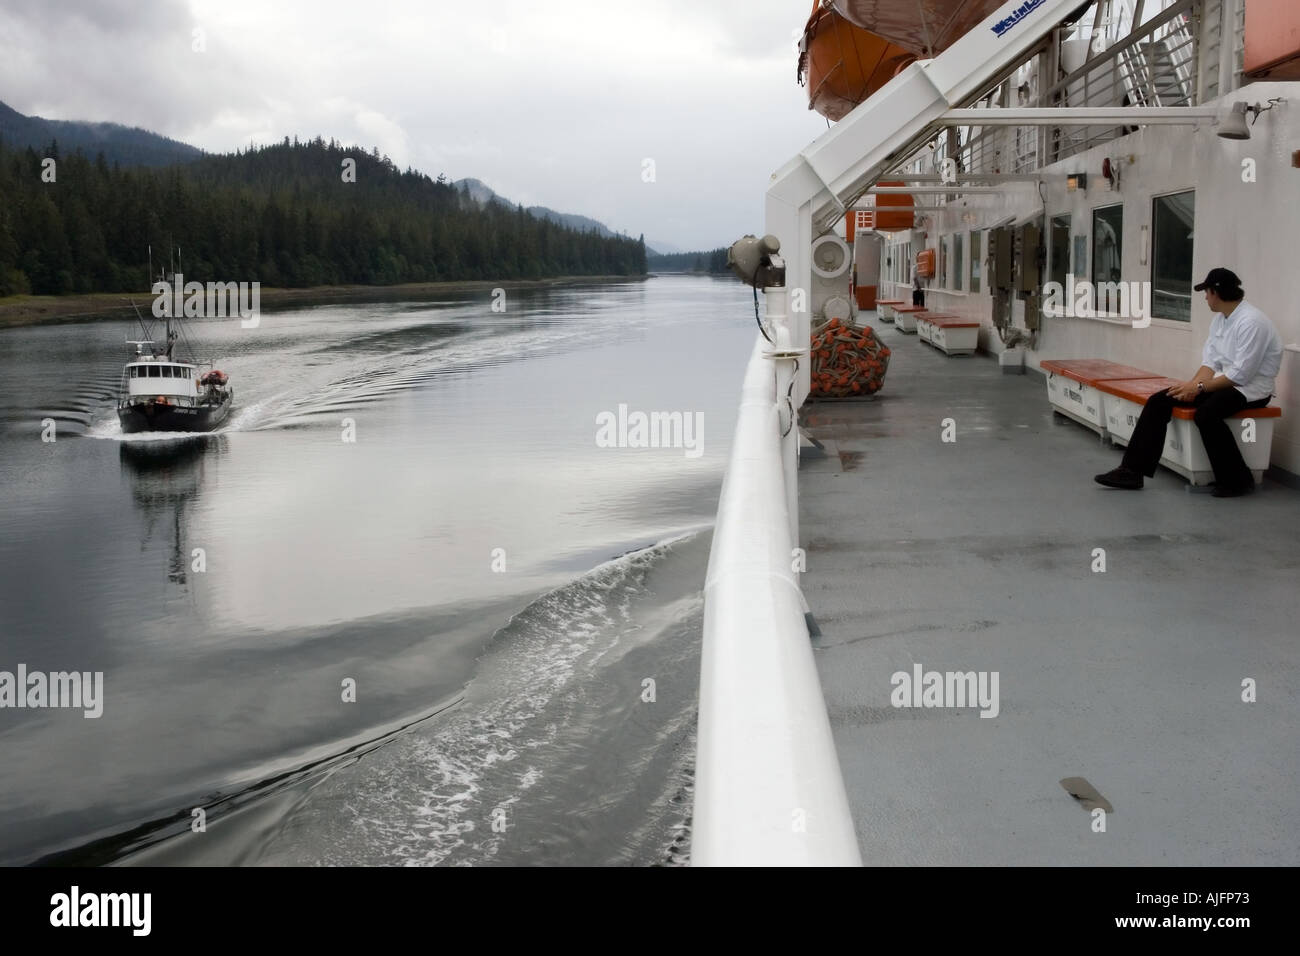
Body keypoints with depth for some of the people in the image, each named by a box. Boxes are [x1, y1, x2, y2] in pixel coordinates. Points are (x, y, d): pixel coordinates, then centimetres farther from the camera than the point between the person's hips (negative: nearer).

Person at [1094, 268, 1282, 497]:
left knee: (1206, 414, -37)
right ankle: (1133, 470, -8)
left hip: (1250, 387, -9)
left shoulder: (1251, 322, -19)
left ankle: (1237, 480, -19)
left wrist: (1199, 387, -20)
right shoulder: (1220, 319, 10)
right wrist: (1194, 383, -11)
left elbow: (1242, 374, -23)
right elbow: (1210, 359, 9)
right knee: (1158, 402, -6)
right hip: (1223, 381, 9)